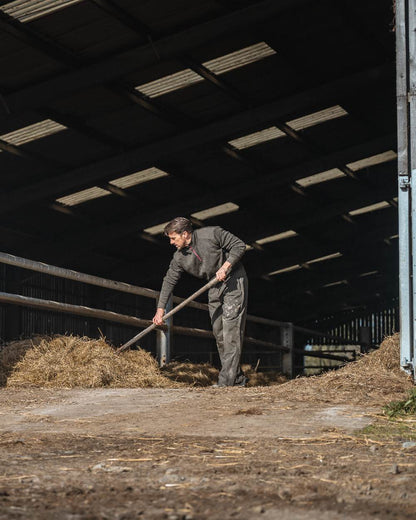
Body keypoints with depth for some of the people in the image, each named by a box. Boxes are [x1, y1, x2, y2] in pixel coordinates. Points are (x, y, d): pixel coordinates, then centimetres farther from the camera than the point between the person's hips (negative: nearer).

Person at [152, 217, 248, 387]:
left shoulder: (212, 234, -17)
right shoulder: (179, 257, -2)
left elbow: (239, 245, -13)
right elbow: (169, 280, 3)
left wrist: (225, 267, -23)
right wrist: (160, 309, -2)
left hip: (233, 279, -7)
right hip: (214, 288, 7)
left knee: (231, 330, -14)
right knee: (219, 333, 3)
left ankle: (226, 380, -17)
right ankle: (238, 378, 11)